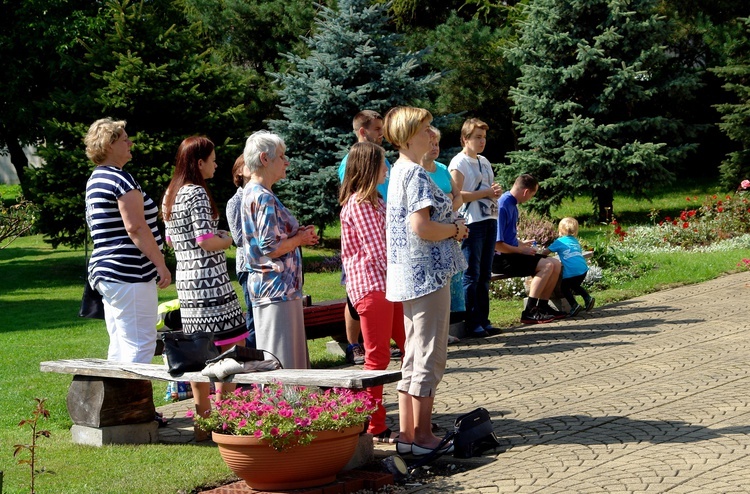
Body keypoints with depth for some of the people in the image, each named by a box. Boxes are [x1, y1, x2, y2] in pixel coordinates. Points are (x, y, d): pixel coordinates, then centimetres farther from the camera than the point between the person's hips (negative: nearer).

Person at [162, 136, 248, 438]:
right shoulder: (196, 193, -14)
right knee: (233, 347, -3)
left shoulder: (170, 194, 13)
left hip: (185, 279, 9)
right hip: (209, 280, -9)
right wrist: (229, 239, 0)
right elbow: (207, 242, -19)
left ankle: (204, 423, 15)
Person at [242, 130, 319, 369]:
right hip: (277, 288, -10)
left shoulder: (251, 193, 14)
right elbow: (271, 248, -22)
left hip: (265, 285, 10)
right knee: (283, 360, -8)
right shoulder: (264, 198, -17)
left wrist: (297, 234, 11)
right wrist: (300, 239, -6)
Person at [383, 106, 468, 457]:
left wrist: (449, 228, 14)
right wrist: (456, 229, -9)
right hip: (427, 273, -10)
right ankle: (422, 437, 2)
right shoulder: (416, 174, -15)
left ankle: (407, 434, 16)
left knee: (413, 358, 13)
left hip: (408, 277, 10)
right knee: (429, 358, -3)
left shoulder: (398, 172, 15)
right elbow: (421, 227, -24)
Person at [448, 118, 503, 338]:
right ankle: (472, 324, -3)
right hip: (472, 223, -8)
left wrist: (496, 192, 4)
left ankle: (483, 320, 15)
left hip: (490, 220, 8)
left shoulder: (484, 161, 17)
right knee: (472, 275, -6)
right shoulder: (459, 162, -6)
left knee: (485, 275, 10)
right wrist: (485, 193, -16)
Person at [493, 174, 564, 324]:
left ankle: (542, 306, 8)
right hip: (500, 259, -10)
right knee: (547, 265, -22)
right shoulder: (503, 206, -19)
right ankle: (529, 312, -20)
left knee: (556, 265, 3)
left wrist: (522, 243, 34)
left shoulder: (512, 204, 12)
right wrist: (521, 250, -12)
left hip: (512, 254, 10)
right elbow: (497, 244, -22)